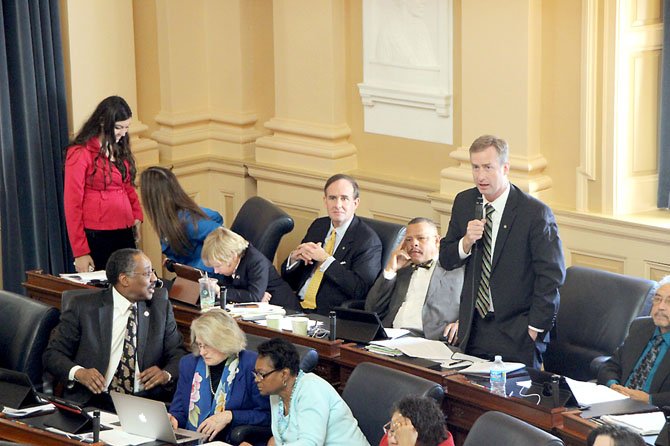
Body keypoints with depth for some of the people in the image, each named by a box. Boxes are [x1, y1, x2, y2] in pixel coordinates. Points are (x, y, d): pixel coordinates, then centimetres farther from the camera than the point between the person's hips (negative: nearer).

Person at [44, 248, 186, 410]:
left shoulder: (161, 306, 11)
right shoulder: (82, 307, 2)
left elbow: (178, 354, 14)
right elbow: (53, 354, 4)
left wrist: (167, 374, -9)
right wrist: (78, 372, -17)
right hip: (92, 401, -2)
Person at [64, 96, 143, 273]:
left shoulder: (120, 149, 12)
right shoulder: (80, 153, -8)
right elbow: (72, 204, -9)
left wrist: (137, 215, 2)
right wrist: (80, 252, -12)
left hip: (125, 233, 6)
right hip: (96, 236, -6)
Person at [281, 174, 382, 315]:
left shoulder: (368, 240, -5)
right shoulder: (318, 226, 16)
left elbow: (360, 290, -17)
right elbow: (288, 278, 20)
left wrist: (325, 259, -15)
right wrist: (294, 257, -4)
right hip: (298, 306, 6)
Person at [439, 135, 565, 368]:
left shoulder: (536, 213, -12)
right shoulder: (463, 202, 6)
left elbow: (552, 275, -10)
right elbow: (445, 260, 10)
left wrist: (534, 329, -11)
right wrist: (466, 242, -11)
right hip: (473, 329, 4)